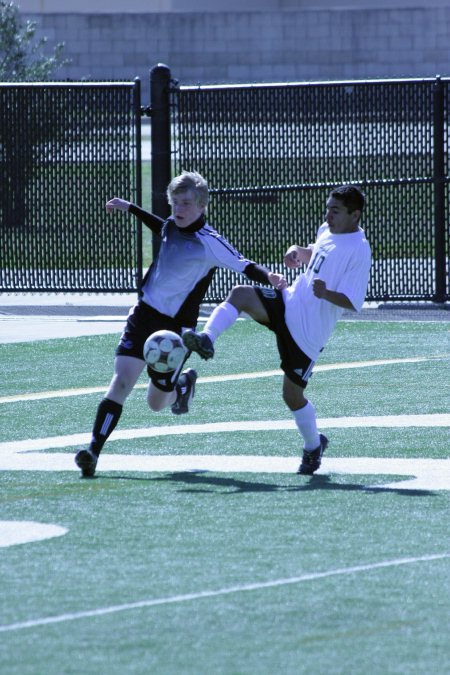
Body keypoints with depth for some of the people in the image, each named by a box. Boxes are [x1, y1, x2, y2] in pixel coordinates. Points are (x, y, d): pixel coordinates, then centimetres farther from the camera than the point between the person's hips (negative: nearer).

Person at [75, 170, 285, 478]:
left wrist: (268, 277, -45)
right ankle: (94, 450, -15)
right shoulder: (173, 226, 5)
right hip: (144, 313, 5)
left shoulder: (209, 242, -16)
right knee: (122, 380, -13)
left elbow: (245, 266, -25)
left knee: (156, 403, 6)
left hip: (176, 326, -5)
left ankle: (184, 383, 40)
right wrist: (129, 208, 39)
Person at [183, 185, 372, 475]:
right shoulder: (327, 231, 8)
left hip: (308, 331, -7)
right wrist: (298, 252, 9)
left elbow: (353, 302, -21)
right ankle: (206, 340, -34)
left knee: (292, 392, 2)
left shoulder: (359, 250, -17)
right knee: (240, 294, -20)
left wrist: (327, 294, -39)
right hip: (288, 303, 7)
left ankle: (314, 445, 26)